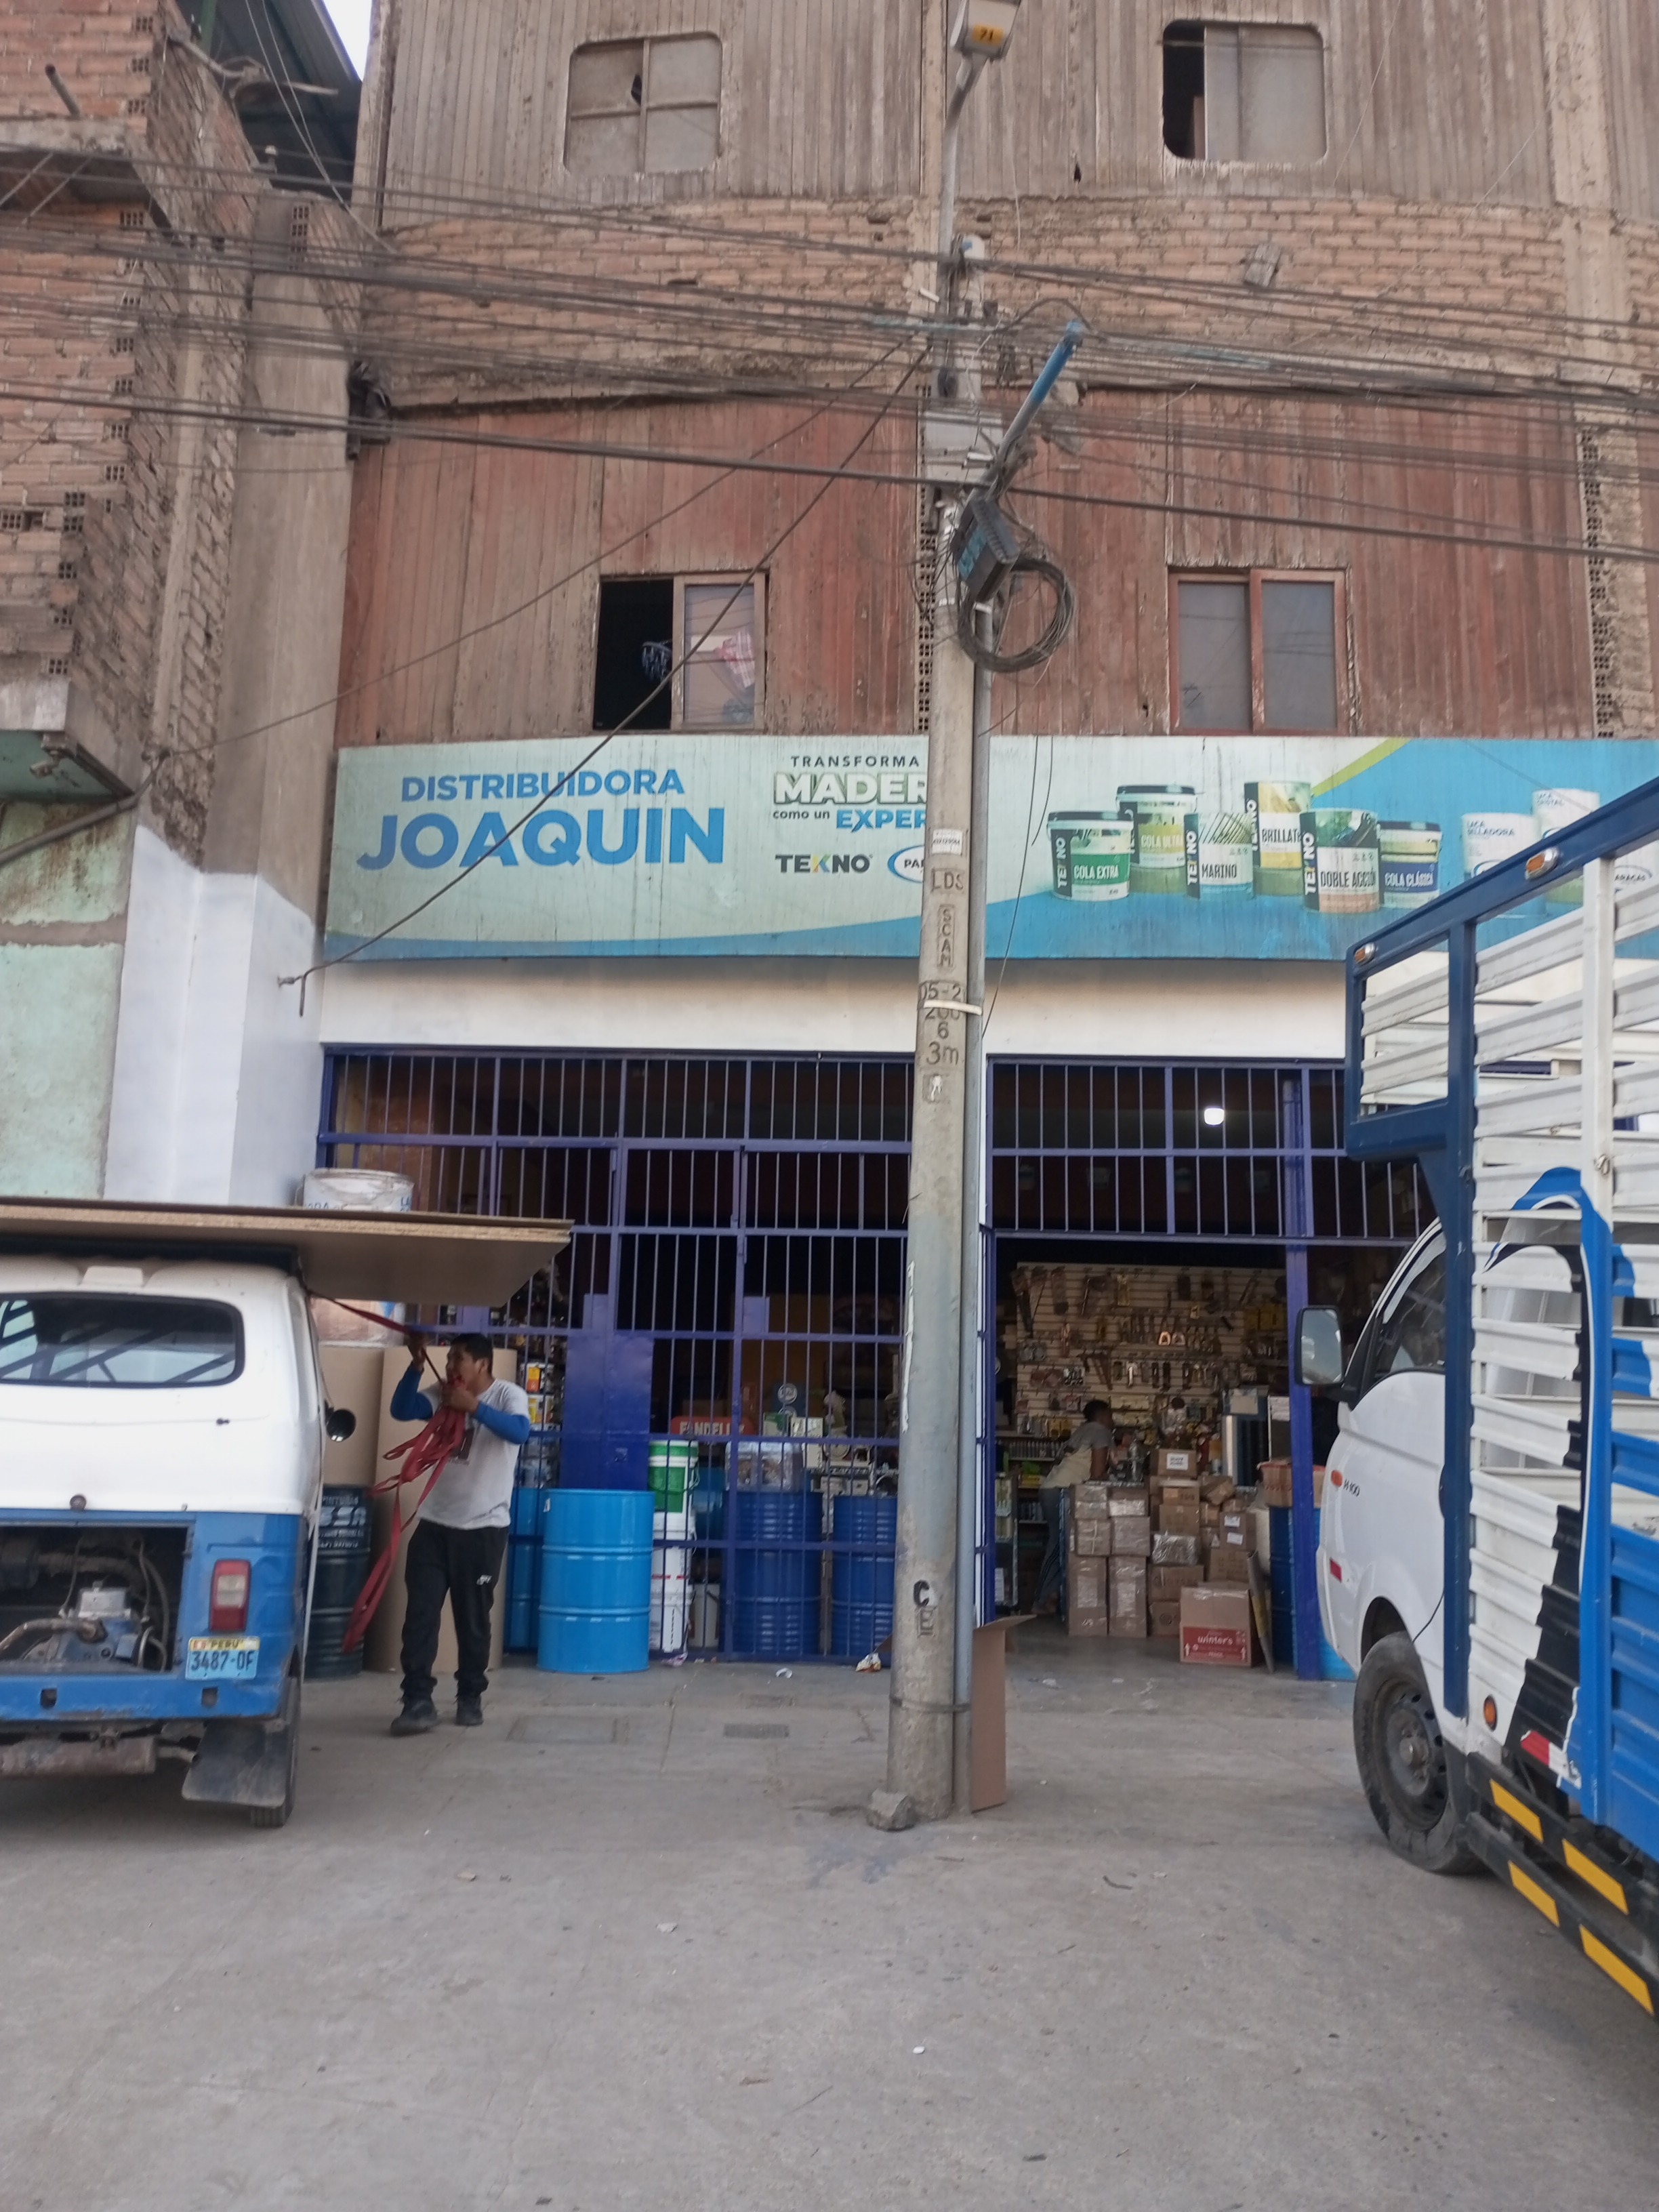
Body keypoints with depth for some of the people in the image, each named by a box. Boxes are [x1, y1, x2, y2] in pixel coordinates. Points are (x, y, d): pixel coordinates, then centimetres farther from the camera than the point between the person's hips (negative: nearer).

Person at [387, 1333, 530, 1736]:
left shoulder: (508, 1395, -7)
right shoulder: (444, 1396, 8)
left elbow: (518, 1431, -26)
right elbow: (401, 1410, -6)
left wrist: (474, 1406, -33)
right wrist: (416, 1365, -16)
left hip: (483, 1527, -4)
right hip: (435, 1523, 4)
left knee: (472, 1618, 7)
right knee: (420, 1613, -3)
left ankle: (470, 1699, 21)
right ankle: (418, 1701, 0)